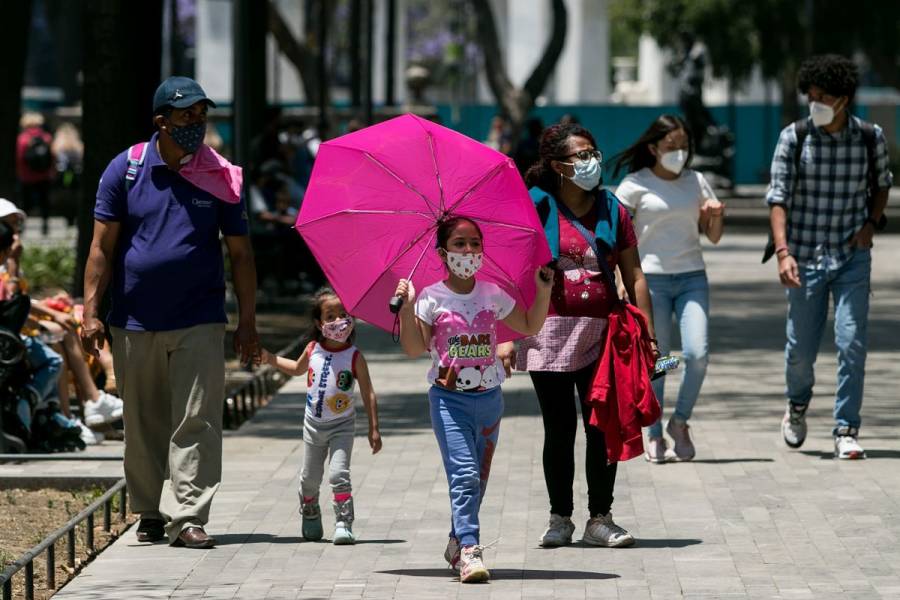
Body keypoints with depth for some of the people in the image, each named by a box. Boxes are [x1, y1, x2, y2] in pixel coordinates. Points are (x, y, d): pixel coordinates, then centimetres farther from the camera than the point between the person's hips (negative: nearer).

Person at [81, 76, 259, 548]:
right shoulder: (125, 170, 2)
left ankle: (187, 518, -10)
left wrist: (247, 322, 3)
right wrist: (91, 310, -3)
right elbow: (102, 246, 3)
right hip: (135, 323, 1)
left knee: (196, 422, -9)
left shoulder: (221, 178, 2)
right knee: (143, 425, 9)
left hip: (199, 322, -1)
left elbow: (240, 253, 6)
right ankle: (150, 514, 22)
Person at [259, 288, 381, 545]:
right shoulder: (312, 350, -3)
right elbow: (298, 368, 21)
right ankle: (310, 518, 36)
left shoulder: (354, 357, -13)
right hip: (314, 424, 4)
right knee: (310, 478, 13)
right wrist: (270, 359, 14)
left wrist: (374, 429, -12)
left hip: (341, 426, -4)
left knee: (339, 475, -18)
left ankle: (344, 524, -13)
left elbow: (368, 394, -9)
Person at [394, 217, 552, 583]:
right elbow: (414, 349, -8)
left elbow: (529, 326, 16)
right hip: (449, 399, -4)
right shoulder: (432, 299, -3)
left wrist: (544, 292, 5)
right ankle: (469, 551, -24)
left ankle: (457, 543, 27)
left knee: (477, 478, 11)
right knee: (464, 474, -18)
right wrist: (406, 308, -18)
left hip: (488, 399, 4)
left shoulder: (493, 295, 7)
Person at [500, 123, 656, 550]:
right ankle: (560, 518, 14)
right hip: (550, 333, -2)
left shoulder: (611, 210, 7)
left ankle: (600, 518, 9)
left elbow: (634, 277, 8)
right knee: (559, 429, 3)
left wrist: (648, 335, 2)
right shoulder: (536, 209, 0)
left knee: (602, 427, 0)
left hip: (600, 333, 2)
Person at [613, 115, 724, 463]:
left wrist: (716, 216, -5)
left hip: (692, 278, 3)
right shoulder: (635, 185, 0)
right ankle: (654, 437, 9)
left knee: (697, 354, -11)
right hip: (650, 279, -3)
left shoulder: (696, 182, 12)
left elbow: (713, 237, 16)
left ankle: (680, 421, 10)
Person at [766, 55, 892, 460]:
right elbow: (778, 197, -8)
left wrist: (872, 222, -1)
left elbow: (882, 183, 17)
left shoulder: (870, 138, -1)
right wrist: (782, 251, -20)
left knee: (851, 343, -9)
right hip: (806, 258, 0)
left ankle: (846, 430, -2)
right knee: (801, 348, 5)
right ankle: (797, 406, 36)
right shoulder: (794, 137, -5)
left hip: (853, 258, 0)